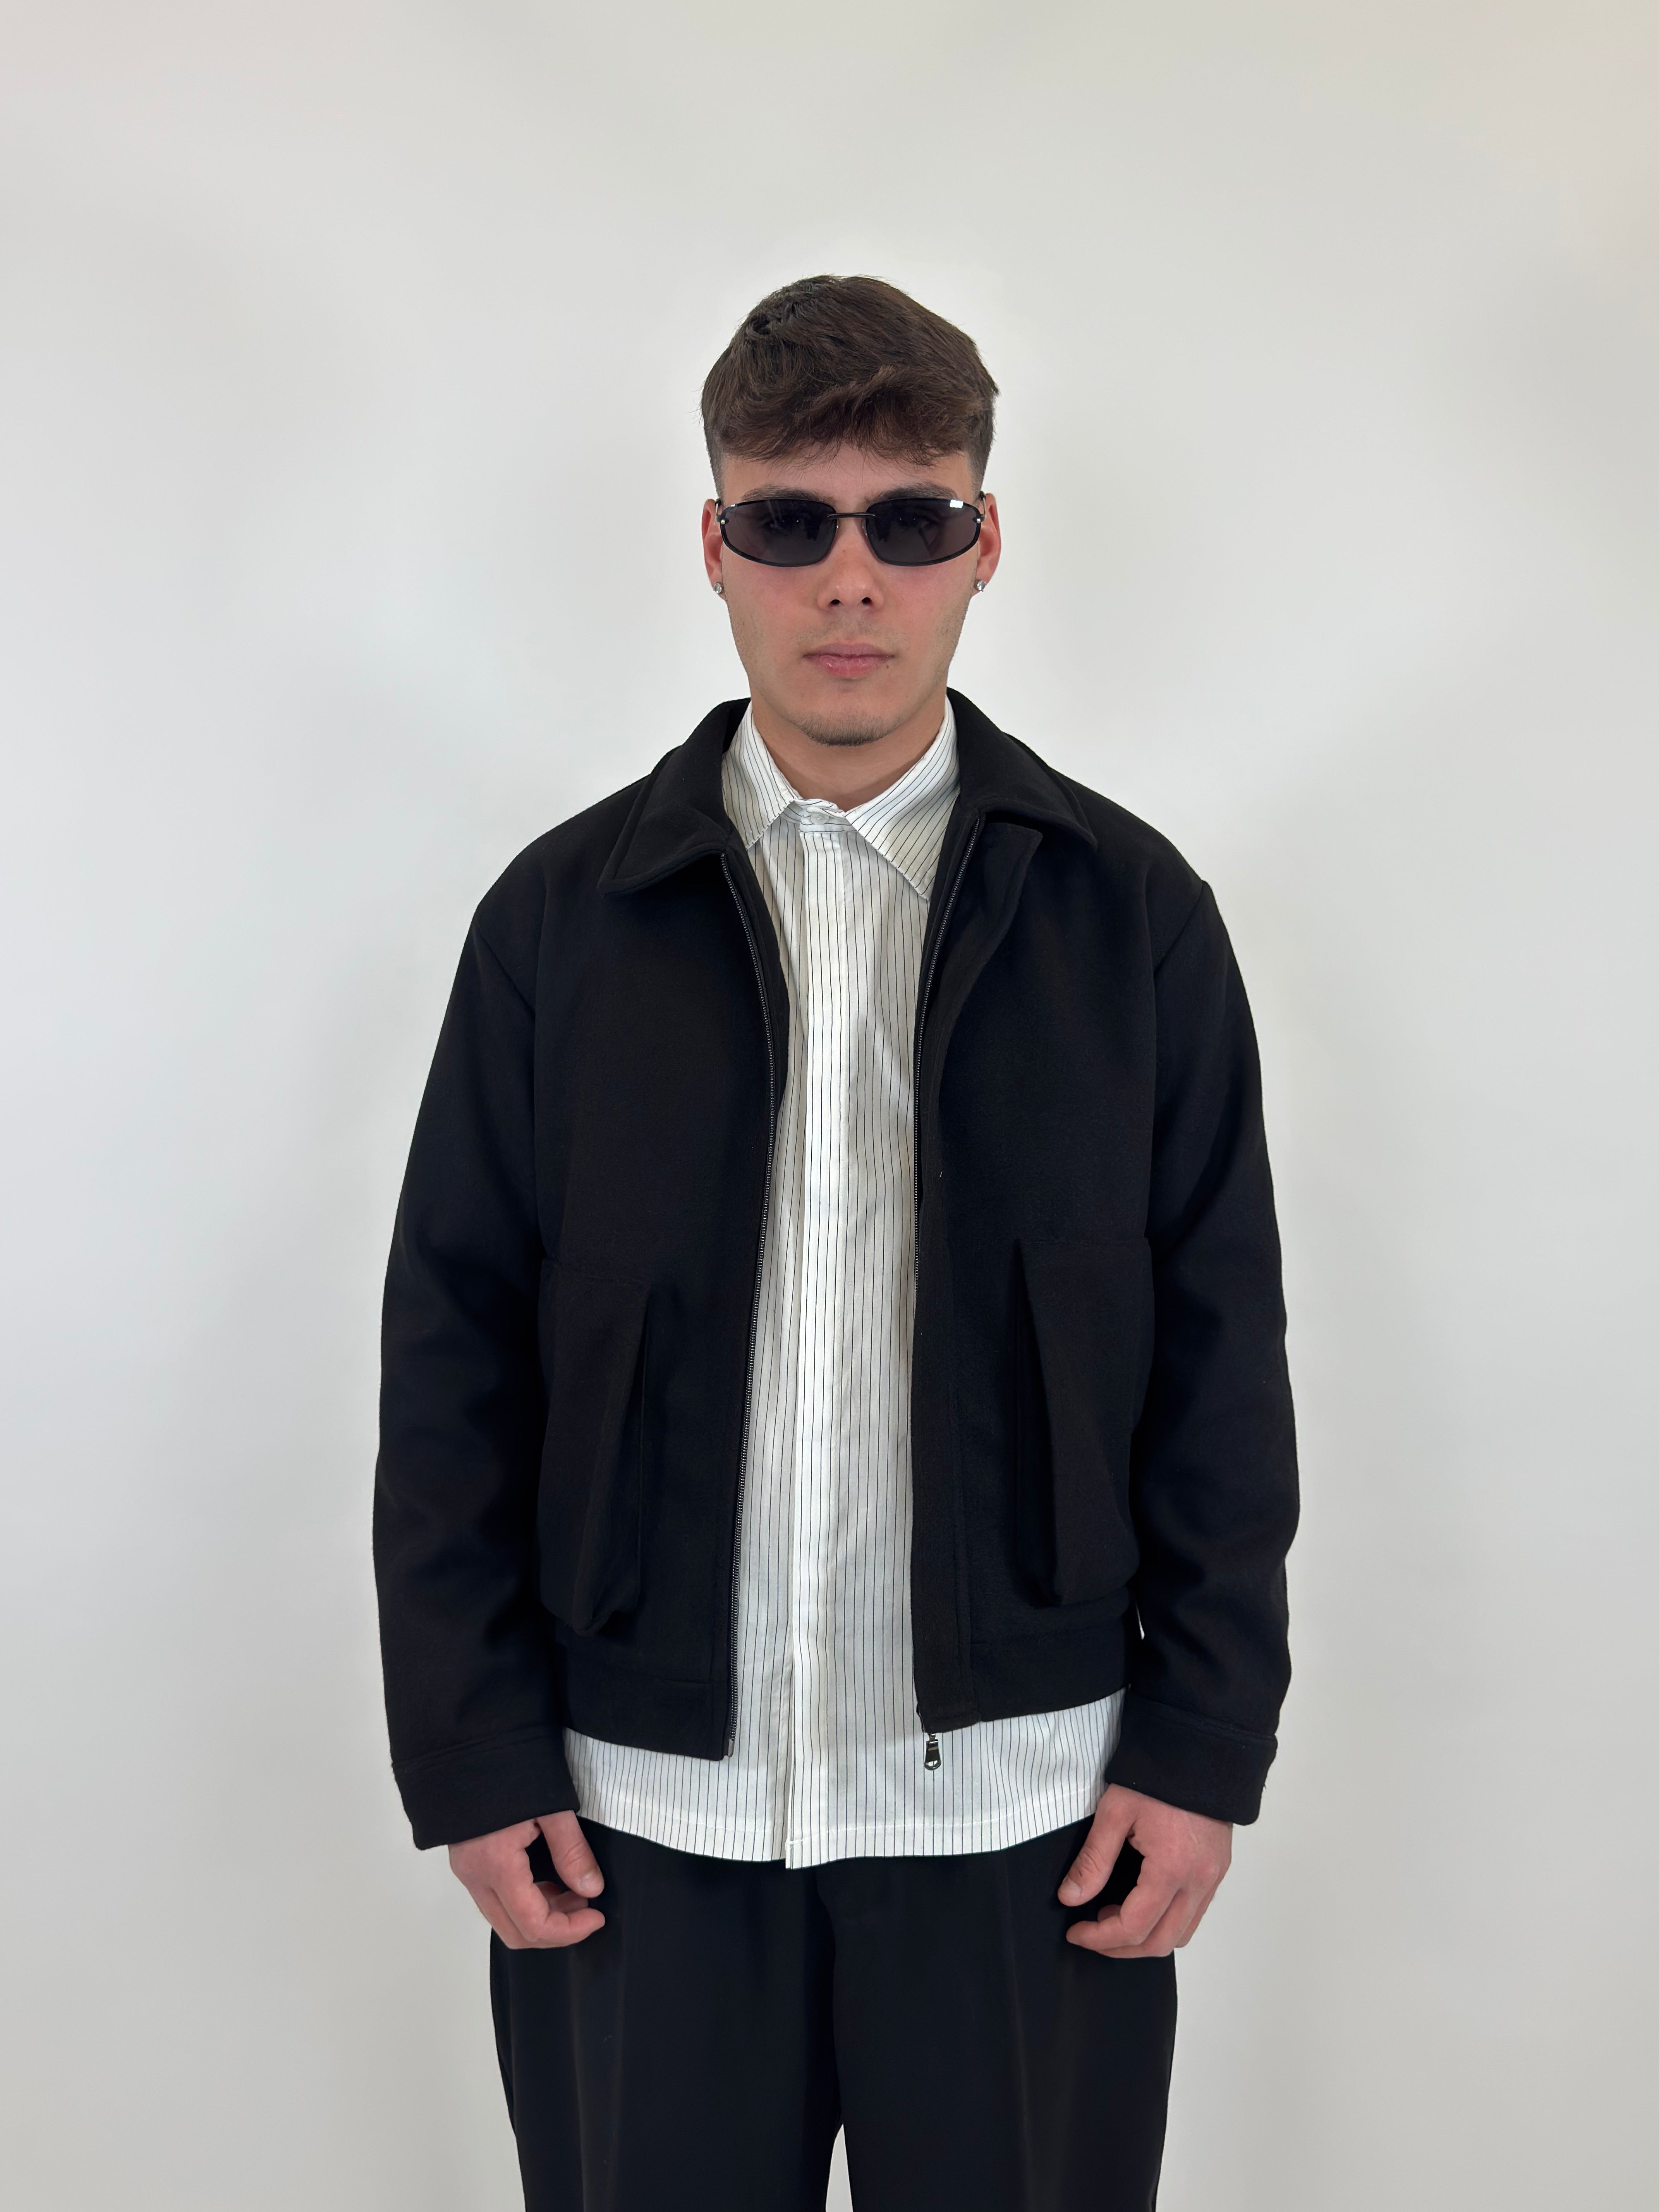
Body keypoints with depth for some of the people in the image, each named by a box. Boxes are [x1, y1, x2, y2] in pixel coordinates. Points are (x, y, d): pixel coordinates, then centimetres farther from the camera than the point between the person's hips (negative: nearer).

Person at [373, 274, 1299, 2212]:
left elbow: (1222, 1358, 2)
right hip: (634, 1814, 1)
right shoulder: (562, 916, 2)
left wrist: (1206, 1743, -1)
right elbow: (453, 1359, 2)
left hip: (1027, 1813, 0)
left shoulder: (1129, 913, 1)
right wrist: (474, 1754, -1)